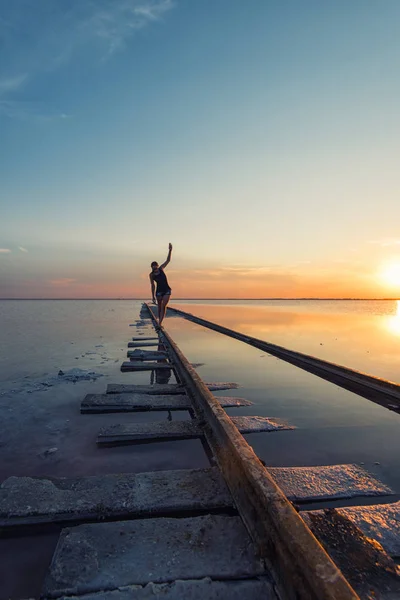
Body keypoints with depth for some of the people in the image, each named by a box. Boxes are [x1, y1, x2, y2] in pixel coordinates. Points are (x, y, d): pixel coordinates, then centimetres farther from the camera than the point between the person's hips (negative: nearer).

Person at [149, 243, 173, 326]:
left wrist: (170, 251, -9)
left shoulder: (161, 268, 2)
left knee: (163, 306, -12)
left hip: (167, 290, 0)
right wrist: (153, 296, 5)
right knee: (160, 307, 8)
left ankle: (160, 323, -17)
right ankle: (160, 322, 22)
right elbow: (153, 286, 5)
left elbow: (168, 260, 2)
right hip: (159, 291, 0)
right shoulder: (151, 275, -1)